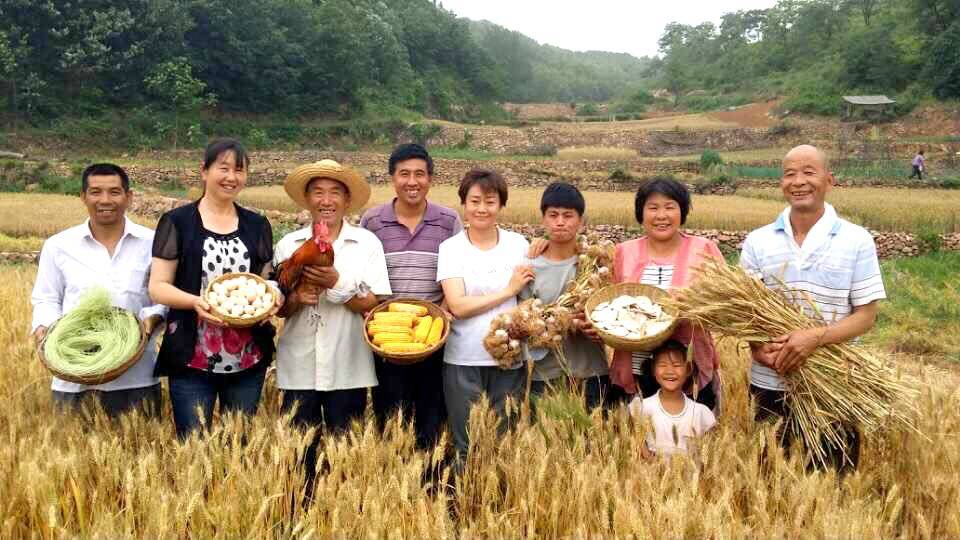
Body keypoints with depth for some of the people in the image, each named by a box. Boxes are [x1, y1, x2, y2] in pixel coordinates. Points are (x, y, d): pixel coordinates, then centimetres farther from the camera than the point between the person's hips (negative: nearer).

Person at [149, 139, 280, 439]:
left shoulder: (257, 225, 10)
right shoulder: (177, 222, -1)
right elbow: (157, 287, -4)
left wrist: (273, 297, -8)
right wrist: (194, 301, -23)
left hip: (247, 359, 4)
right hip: (192, 359, -3)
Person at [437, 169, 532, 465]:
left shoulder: (519, 244, 4)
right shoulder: (450, 248, -2)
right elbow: (458, 306, -12)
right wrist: (508, 290, -12)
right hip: (463, 361, -2)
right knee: (467, 446, 6)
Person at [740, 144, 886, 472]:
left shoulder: (856, 240, -3)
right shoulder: (757, 241, 2)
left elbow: (867, 315, -6)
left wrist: (816, 337, -22)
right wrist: (759, 349, -18)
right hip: (769, 384, 2)